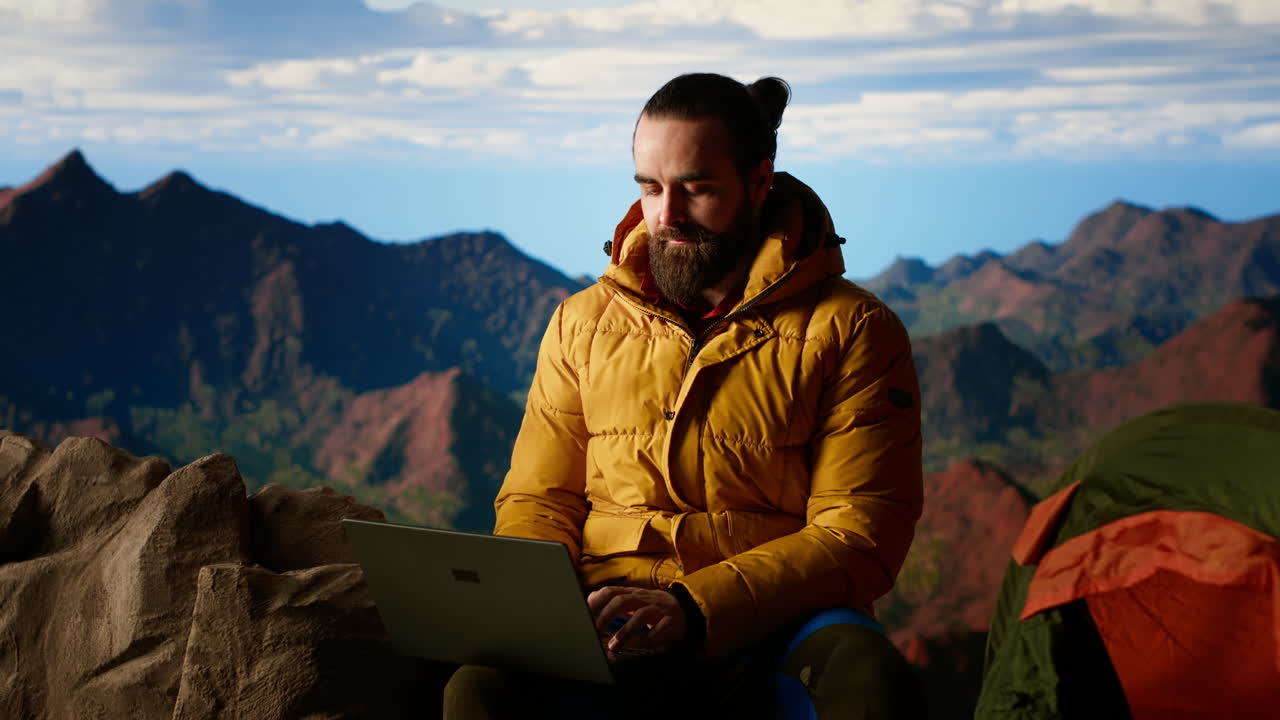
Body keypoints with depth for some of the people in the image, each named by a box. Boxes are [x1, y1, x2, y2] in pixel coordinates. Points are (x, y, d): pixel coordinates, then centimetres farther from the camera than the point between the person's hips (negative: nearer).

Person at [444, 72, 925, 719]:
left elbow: (858, 537, -5)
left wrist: (693, 606, -20)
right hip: (610, 631, 2)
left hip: (775, 623, -2)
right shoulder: (583, 324, 15)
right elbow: (538, 498, 16)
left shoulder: (854, 331, 2)